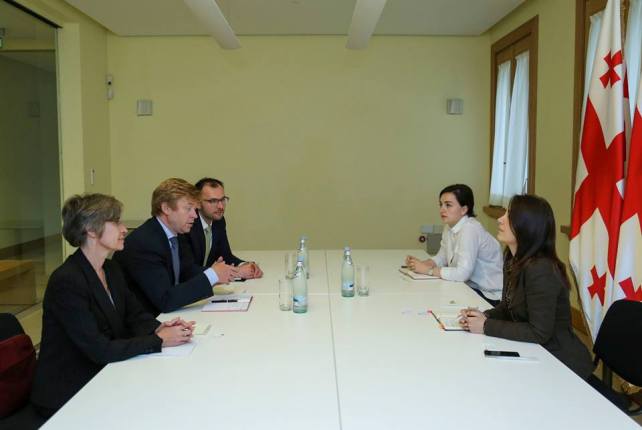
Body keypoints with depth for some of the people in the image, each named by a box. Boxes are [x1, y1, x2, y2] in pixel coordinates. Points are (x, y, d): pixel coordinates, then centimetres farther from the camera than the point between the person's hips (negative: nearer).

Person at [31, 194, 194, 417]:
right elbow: (99, 350, -25)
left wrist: (158, 328, -14)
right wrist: (158, 340, -22)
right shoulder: (66, 281, -22)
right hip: (67, 396, -7)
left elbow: (136, 316, 7)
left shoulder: (111, 269, 5)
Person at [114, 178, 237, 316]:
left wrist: (216, 274, -8)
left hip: (167, 314, 7)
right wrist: (211, 275, -22)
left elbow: (189, 270, 11)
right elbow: (165, 301, -25)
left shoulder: (172, 235, 3)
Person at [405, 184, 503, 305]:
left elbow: (462, 273, -28)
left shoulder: (470, 229, -23)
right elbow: (441, 258, 11)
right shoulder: (449, 227, 4)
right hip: (471, 286, 7)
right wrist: (421, 264, -8)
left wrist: (428, 270, -20)